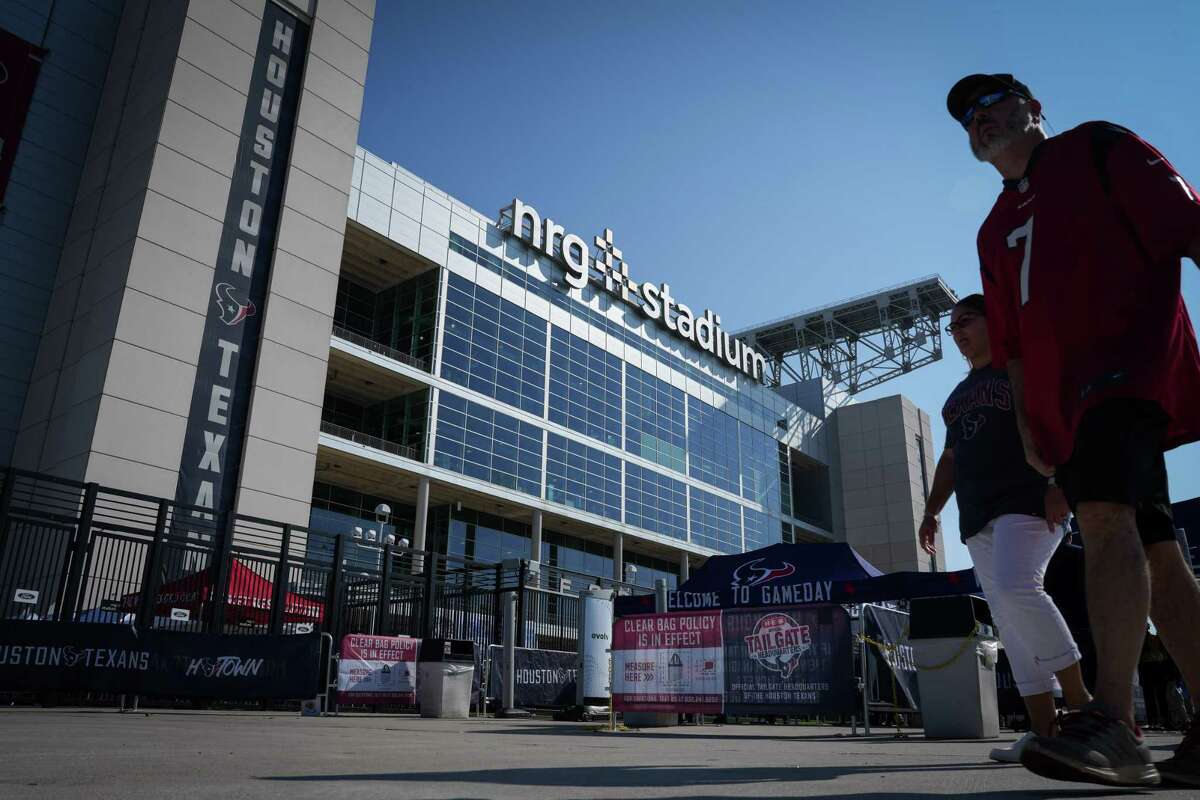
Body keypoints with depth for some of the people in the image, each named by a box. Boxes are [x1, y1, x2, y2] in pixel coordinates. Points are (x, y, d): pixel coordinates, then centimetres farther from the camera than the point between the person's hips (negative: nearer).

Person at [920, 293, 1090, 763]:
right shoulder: (959, 394, 27)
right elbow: (949, 458, 29)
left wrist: (1058, 483, -19)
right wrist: (932, 510, 21)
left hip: (1027, 501, -7)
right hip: (977, 518, 8)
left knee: (1015, 588, -28)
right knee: (1008, 621, -1)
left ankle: (1080, 702, -16)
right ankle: (1043, 729, -1)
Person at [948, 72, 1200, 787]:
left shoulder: (1097, 147, 9)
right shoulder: (996, 230, 26)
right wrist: (1027, 417, 14)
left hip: (1131, 354, -7)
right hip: (1061, 394, 7)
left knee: (1104, 515, -25)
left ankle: (1114, 724, -27)